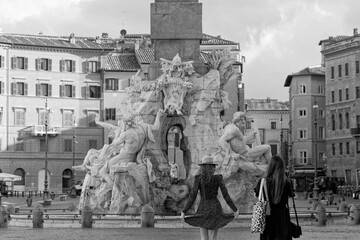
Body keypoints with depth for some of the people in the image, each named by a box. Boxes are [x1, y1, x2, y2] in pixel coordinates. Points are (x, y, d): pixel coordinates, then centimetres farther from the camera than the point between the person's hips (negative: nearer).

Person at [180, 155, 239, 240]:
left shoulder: (198, 178, -7)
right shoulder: (218, 178, -4)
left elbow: (192, 196, -11)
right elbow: (226, 195, -5)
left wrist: (184, 212, -7)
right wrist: (235, 210, 3)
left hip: (203, 209, -1)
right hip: (215, 209, 1)